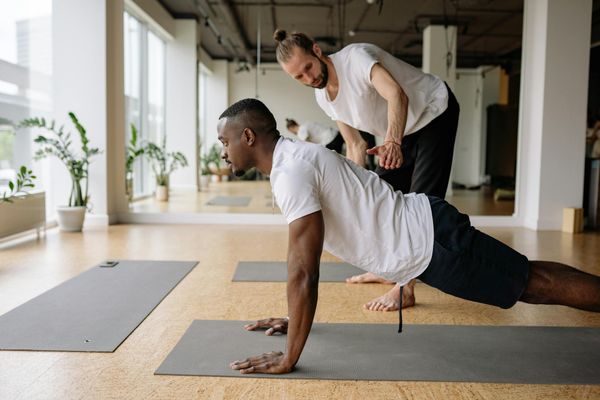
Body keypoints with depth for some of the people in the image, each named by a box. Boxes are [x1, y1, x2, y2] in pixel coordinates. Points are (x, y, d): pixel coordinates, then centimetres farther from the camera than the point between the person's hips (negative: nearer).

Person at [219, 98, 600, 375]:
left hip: (430, 242, -9)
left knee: (535, 283, 3)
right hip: (424, 232, 9)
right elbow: (304, 260, 17)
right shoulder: (293, 159, 8)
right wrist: (294, 318, 21)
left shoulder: (291, 172, -24)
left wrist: (288, 358, -20)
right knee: (528, 279, 21)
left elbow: (303, 272, -28)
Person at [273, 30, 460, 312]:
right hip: (405, 130, 9)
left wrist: (392, 142, -62)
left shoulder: (355, 56, -28)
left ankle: (405, 290, -13)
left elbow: (397, 94, -46)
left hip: (435, 112, -8)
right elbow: (355, 146, 4)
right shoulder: (323, 98, -4)